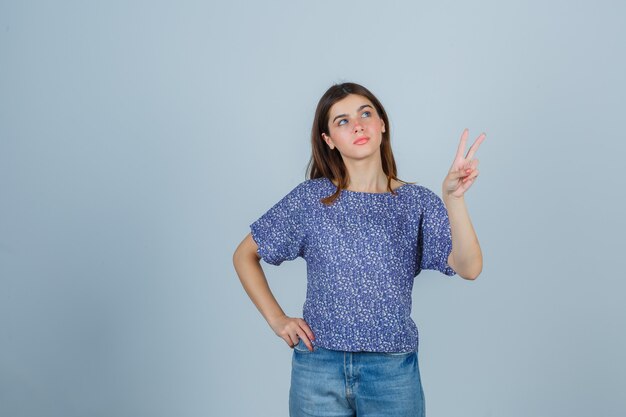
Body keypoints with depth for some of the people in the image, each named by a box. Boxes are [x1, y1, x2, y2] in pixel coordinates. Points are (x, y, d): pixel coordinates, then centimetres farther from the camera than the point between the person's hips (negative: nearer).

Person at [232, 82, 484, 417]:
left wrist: (453, 198, -25)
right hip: (319, 367, 0)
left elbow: (469, 269, -13)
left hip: (394, 369, 1)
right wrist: (276, 319, -1)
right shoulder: (311, 198, -1)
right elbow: (244, 255, 7)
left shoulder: (417, 201, 0)